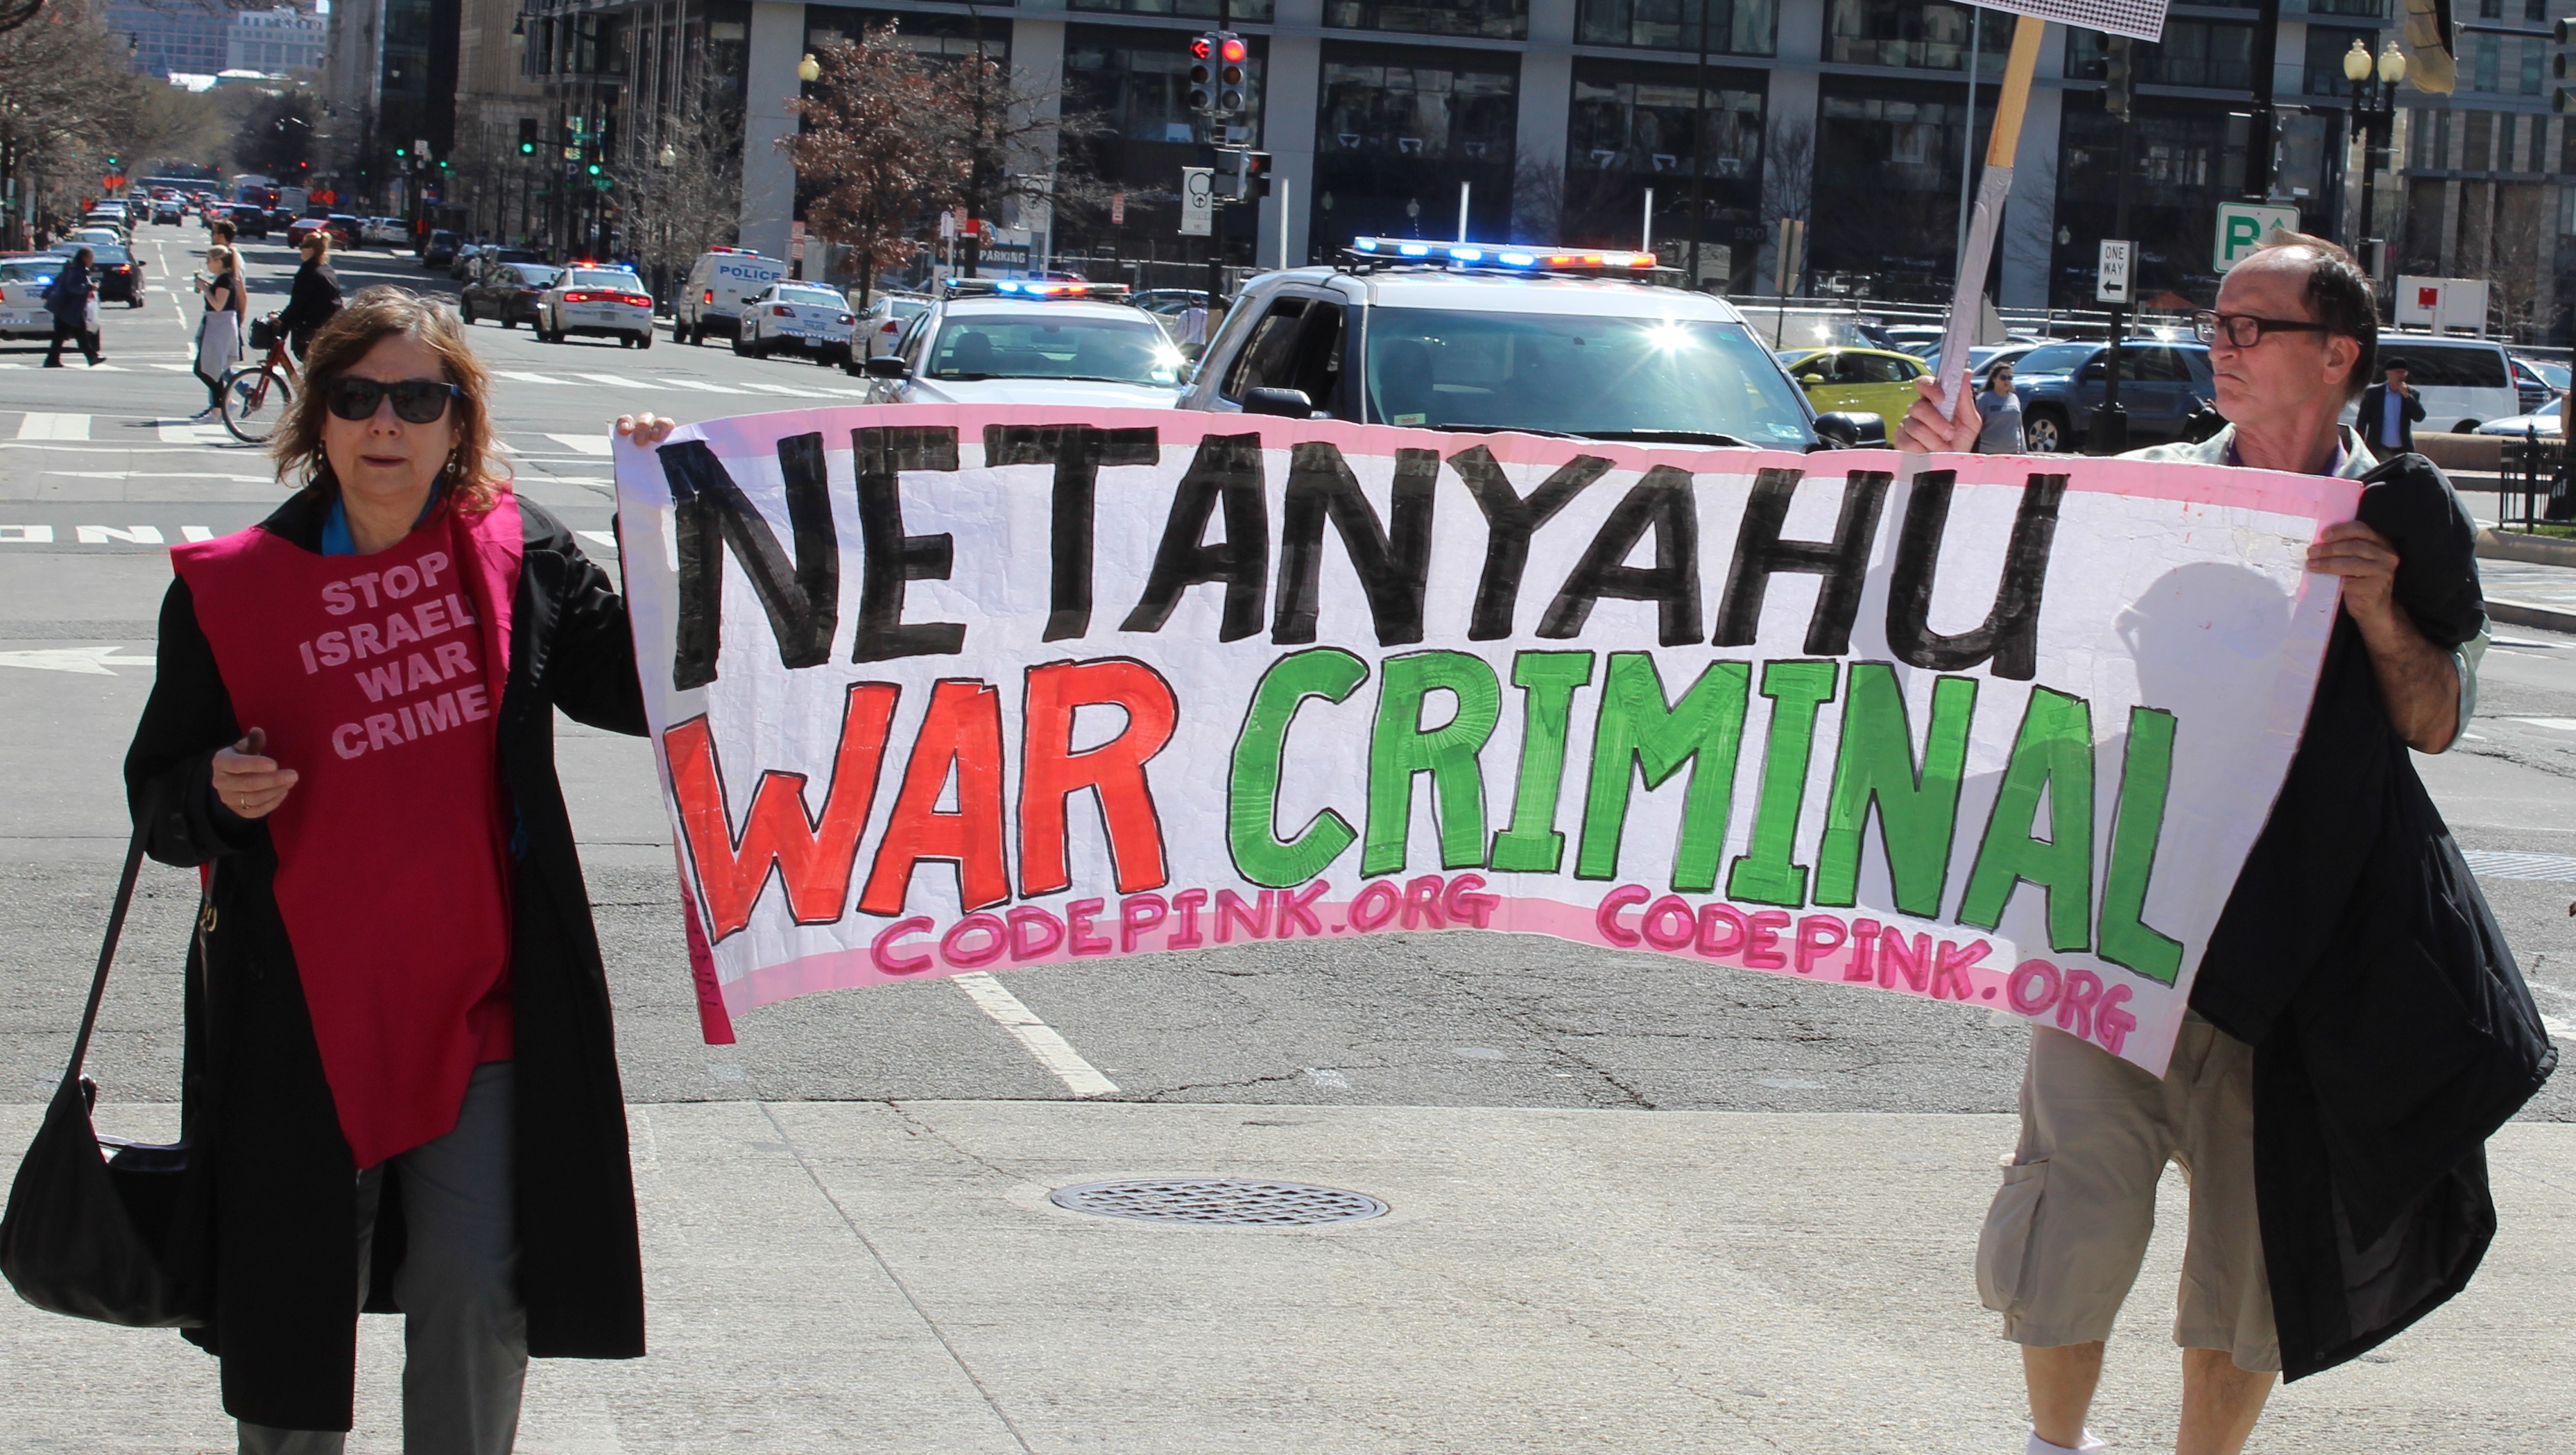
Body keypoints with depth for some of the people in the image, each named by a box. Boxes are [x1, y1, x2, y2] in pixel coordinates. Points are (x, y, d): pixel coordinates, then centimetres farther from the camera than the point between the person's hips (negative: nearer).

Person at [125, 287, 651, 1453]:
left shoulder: (515, 555, 1)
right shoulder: (230, 586, -2)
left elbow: (646, 691, 5)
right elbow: (157, 807, 5)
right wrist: (219, 797, -18)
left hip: (479, 999, 1)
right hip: (305, 1015, 0)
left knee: (477, 1298, 1)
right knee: (298, 1305, 9)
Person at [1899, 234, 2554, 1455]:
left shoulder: (2402, 516, 5)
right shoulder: (2148, 489, 5)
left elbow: (2436, 724, 5)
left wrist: (2379, 614, -13)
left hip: (2294, 928, 0)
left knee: (2257, 1228, 6)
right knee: (2081, 1196, -6)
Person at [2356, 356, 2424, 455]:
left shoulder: (2412, 394, 4)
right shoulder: (2373, 393, 0)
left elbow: (2419, 417, -5)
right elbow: (2362, 420, 2)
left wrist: (2407, 396, -15)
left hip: (2402, 451, 1)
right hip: (2378, 451, -1)